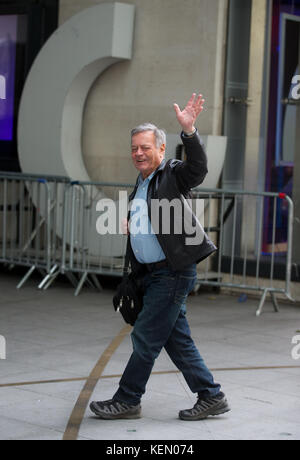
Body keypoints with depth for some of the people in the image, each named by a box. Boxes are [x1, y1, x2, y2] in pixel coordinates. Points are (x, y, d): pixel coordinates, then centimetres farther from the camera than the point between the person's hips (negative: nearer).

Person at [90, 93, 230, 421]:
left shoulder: (173, 175, -7)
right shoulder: (139, 187, 19)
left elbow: (198, 168, -28)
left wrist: (189, 130, -41)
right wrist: (126, 226, 8)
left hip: (173, 272, -9)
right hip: (152, 273, 9)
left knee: (145, 338, -3)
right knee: (177, 341, 10)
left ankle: (127, 400, 8)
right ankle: (211, 397, 17)